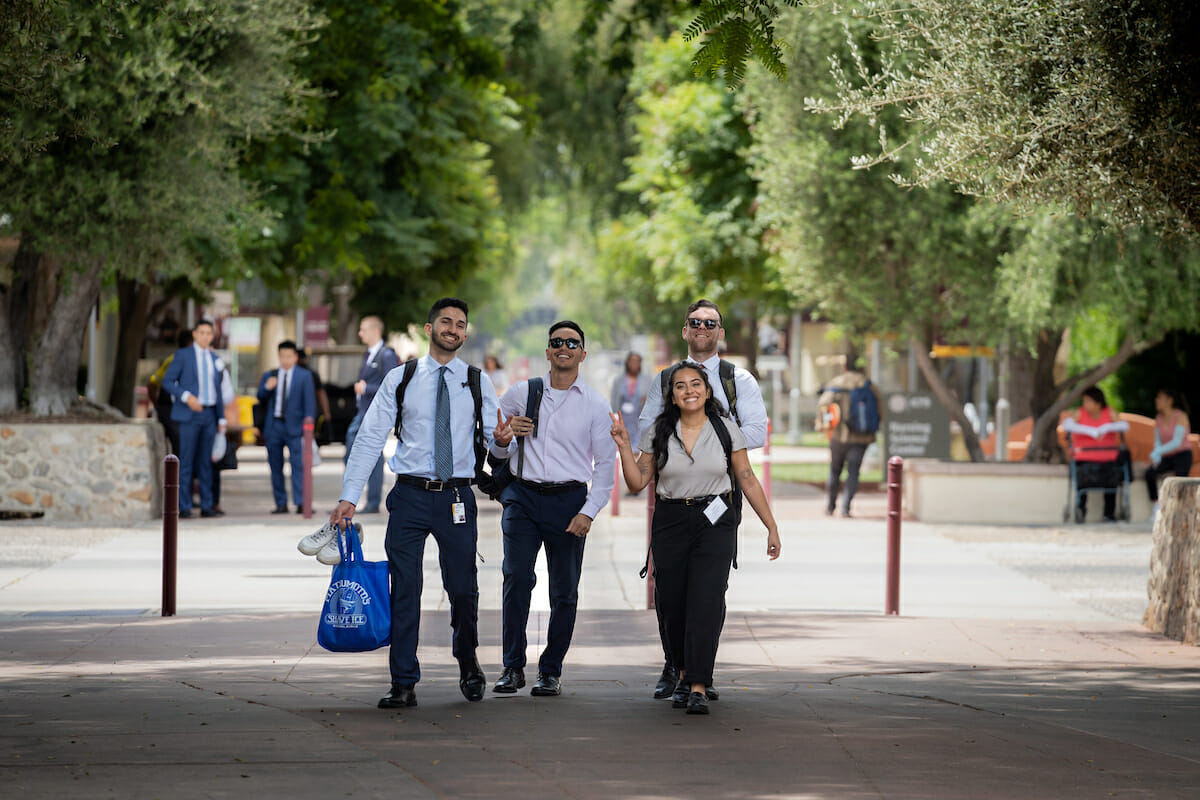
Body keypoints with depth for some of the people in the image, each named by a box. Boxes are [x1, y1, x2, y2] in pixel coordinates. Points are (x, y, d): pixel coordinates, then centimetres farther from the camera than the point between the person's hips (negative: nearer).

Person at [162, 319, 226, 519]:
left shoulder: (214, 359, 15)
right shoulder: (182, 355, 0)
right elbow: (167, 381, -5)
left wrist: (221, 418, 14)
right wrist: (187, 397, -18)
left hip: (209, 414, 5)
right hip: (189, 414, -5)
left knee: (206, 461, 5)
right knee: (186, 461, -6)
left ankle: (206, 506, 8)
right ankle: (184, 507, -5)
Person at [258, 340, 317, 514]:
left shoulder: (304, 376, 6)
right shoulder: (269, 376, 14)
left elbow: (309, 402, 2)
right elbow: (260, 398, 11)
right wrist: (266, 388, -10)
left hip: (294, 427, -3)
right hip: (273, 426, 3)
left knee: (298, 465, -11)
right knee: (275, 466, 3)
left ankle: (301, 503, -15)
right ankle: (281, 504, 8)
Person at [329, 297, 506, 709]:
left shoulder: (477, 382, 7)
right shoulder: (400, 380, 4)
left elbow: (496, 437, 5)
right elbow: (369, 439, 2)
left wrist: (502, 439, -21)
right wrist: (348, 497, -6)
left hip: (457, 497, 1)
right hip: (411, 494, 0)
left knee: (463, 588, 4)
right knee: (404, 589, -2)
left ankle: (467, 664, 30)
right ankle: (403, 683, 3)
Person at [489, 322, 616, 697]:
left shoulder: (595, 405, 5)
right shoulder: (520, 393, 9)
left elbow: (605, 463, 5)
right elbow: (495, 451, 17)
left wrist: (589, 511, -7)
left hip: (569, 499, 0)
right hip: (522, 496, 0)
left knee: (565, 590, 1)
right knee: (517, 577, -13)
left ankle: (551, 671, 12)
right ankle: (513, 667, -8)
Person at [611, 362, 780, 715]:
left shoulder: (726, 429, 2)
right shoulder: (658, 433, 4)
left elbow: (747, 481, 6)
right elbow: (637, 482, 4)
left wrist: (772, 526, 5)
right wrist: (624, 447, -10)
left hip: (715, 521, -2)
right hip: (670, 523, 2)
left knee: (705, 602, -13)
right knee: (671, 604, 5)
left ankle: (698, 688, -16)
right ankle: (683, 674, 29)